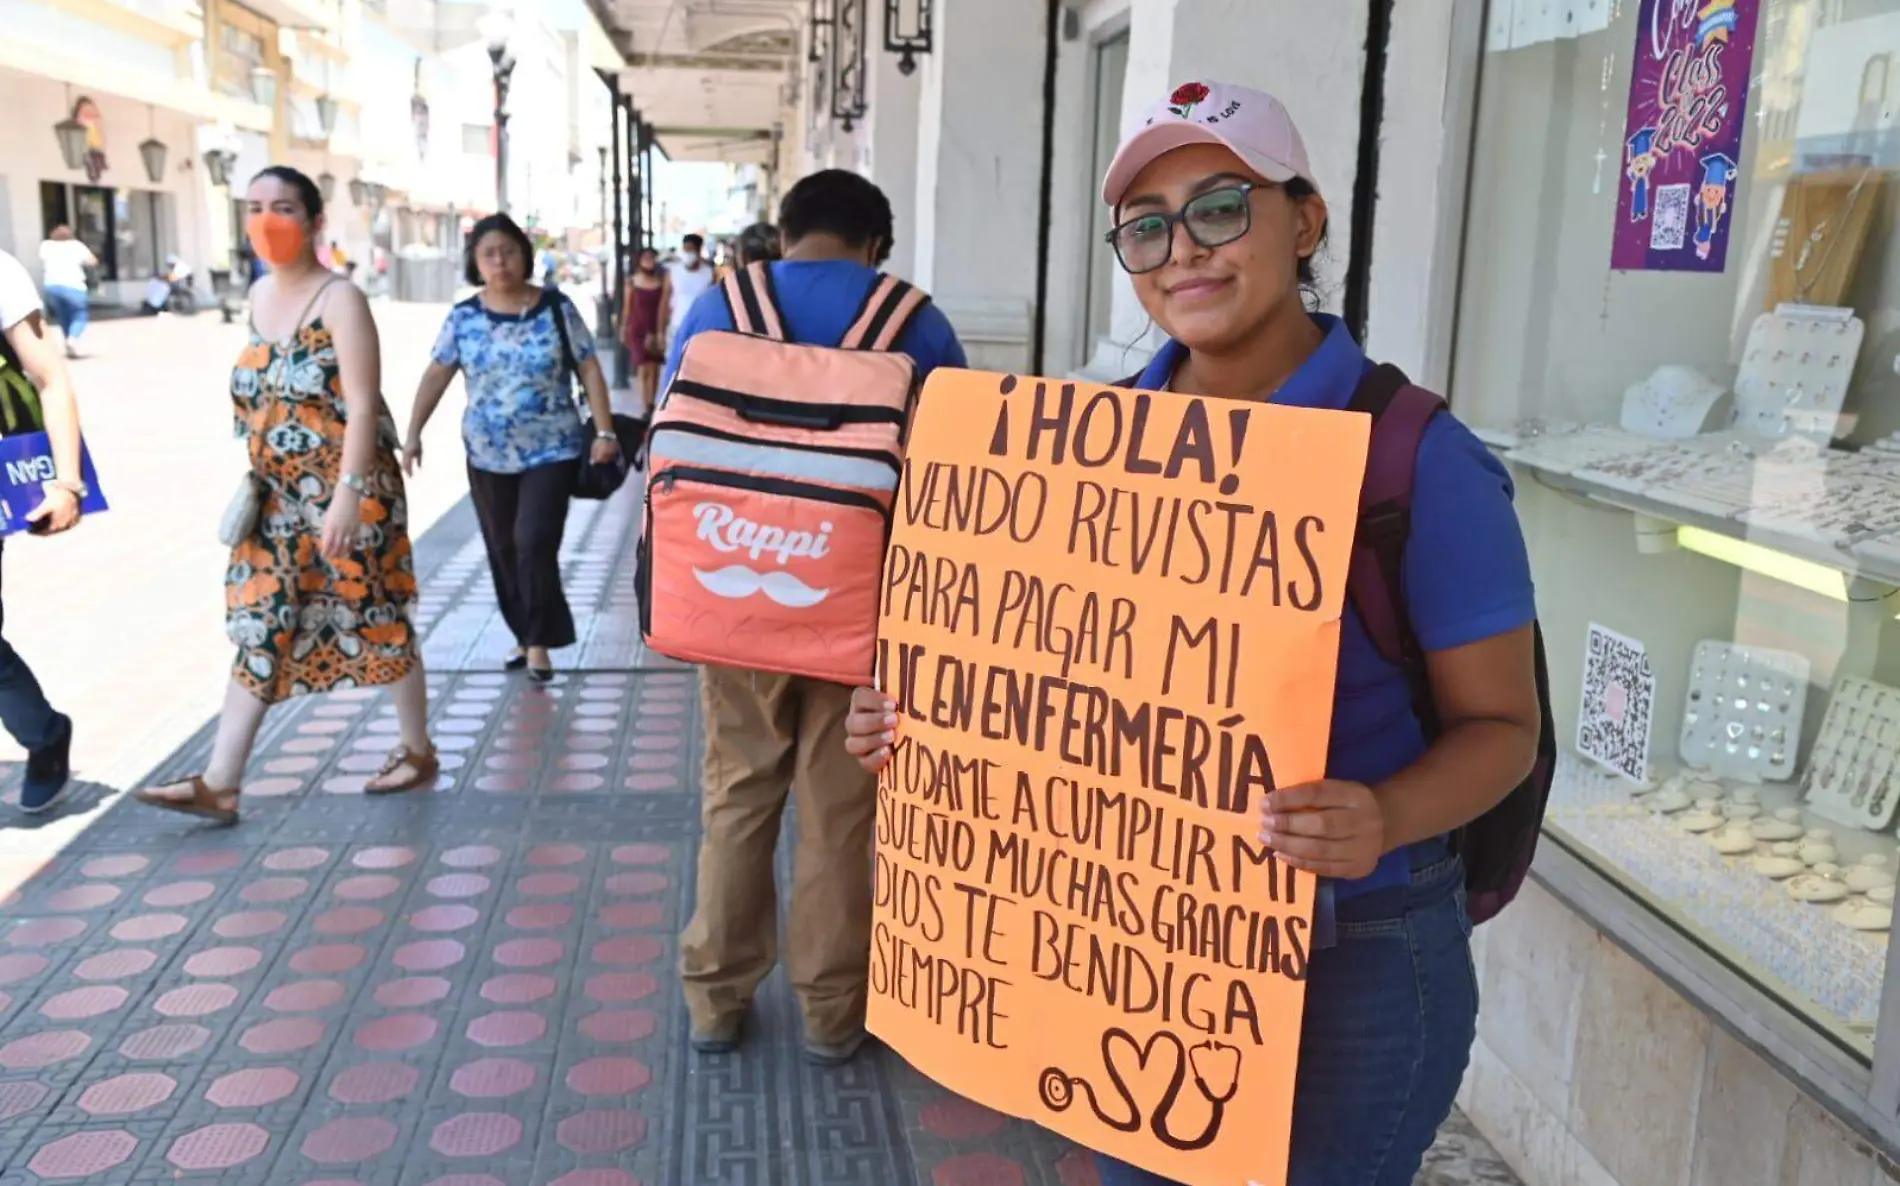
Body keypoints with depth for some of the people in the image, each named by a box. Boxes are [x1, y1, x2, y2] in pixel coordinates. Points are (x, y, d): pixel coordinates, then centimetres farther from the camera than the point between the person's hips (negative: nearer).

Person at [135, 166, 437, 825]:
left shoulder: (340, 300, -12)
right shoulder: (260, 295, 11)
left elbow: (362, 406, -18)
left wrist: (347, 492, -25)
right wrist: (247, 481, 14)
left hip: (345, 492, -7)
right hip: (276, 499, 7)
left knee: (377, 621, 5)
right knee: (258, 630, 5)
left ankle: (418, 752, 23)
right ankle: (220, 786, 7)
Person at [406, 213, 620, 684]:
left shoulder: (556, 308, -4)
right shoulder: (463, 317, 1)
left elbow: (589, 368, -4)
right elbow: (436, 375, -2)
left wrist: (604, 431, -11)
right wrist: (413, 432, -12)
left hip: (552, 451, -3)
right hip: (488, 456, 3)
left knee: (535, 544, -11)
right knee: (503, 550, 10)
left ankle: (539, 641, 0)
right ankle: (524, 635, 25)